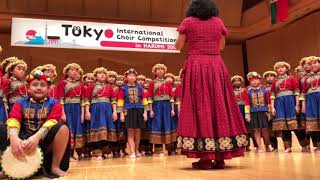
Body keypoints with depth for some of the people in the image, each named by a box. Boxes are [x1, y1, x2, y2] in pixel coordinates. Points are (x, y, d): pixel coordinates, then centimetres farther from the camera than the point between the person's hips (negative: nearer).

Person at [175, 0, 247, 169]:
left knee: (199, 106, -3)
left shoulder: (188, 22, 5)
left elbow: (178, 46, 8)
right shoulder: (218, 22, 13)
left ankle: (205, 157, -5)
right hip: (217, 67, 3)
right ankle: (220, 157, 6)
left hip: (195, 67, -2)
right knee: (219, 105, 4)